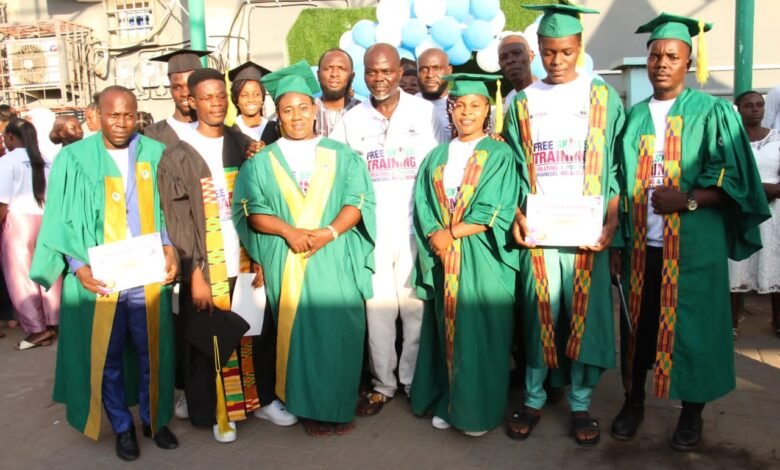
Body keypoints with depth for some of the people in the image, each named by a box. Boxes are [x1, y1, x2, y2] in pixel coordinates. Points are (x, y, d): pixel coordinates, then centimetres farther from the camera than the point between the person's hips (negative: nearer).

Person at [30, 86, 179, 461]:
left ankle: (154, 418, 31)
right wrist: (79, 266, -12)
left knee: (151, 351, 11)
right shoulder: (74, 159, -1)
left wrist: (169, 248, -9)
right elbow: (61, 221, 0)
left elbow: (165, 210, 7)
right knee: (107, 356, 10)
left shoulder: (154, 154, 3)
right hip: (98, 277, -1)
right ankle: (122, 426, 28)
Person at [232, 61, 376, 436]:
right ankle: (309, 408, 19)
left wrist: (330, 231, -17)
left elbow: (358, 200, -1)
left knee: (340, 332, 0)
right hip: (287, 261, 1)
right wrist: (288, 231, -16)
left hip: (336, 260, 0)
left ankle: (339, 407, 15)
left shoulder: (341, 155, 7)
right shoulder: (262, 162, 8)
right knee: (298, 333, 5)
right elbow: (252, 211, 0)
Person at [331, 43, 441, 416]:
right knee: (377, 308, 5)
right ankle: (382, 383, 18)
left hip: (415, 227, -1)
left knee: (416, 305, 1)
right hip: (370, 229, 2)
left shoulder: (426, 112, 5)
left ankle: (416, 381, 16)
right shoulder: (351, 120, 10)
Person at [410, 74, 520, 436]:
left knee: (480, 332, 1)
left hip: (482, 259, -4)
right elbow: (423, 204, 6)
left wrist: (451, 233, -12)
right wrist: (435, 236, -12)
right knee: (447, 330, 9)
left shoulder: (499, 155, 1)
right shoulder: (437, 156, 13)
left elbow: (494, 211, -9)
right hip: (442, 259, 4)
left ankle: (479, 410, 14)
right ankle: (447, 403, 22)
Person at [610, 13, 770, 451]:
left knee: (692, 325, 4)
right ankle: (634, 399, 24)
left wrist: (688, 200, -21)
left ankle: (692, 412, 21)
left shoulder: (712, 112, 1)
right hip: (641, 244, 3)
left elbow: (732, 176, -5)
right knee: (640, 323, 7)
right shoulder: (635, 116, 11)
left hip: (694, 245, -2)